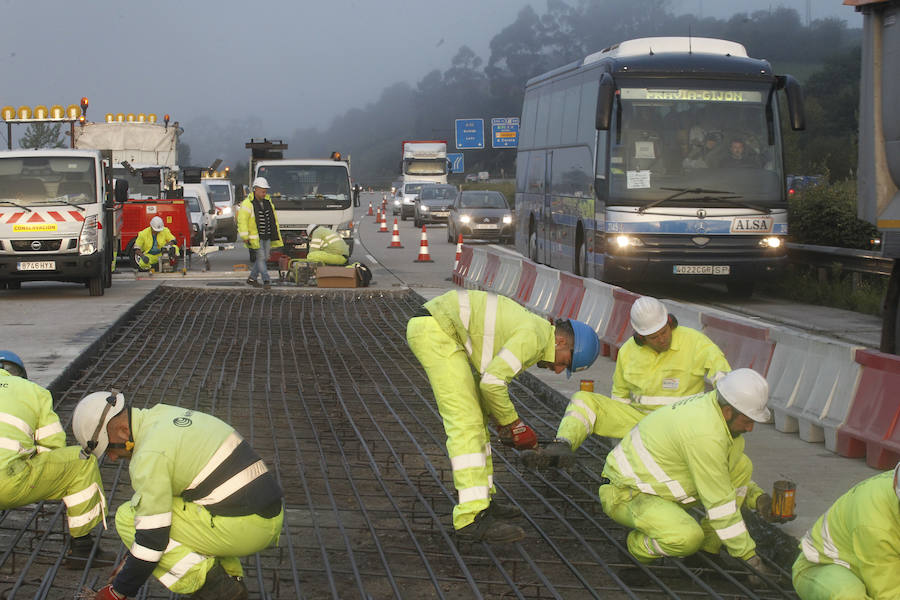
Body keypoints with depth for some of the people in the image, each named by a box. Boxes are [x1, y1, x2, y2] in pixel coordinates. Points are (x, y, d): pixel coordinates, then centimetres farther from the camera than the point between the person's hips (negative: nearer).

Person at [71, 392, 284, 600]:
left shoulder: (149, 456, -12)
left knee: (127, 518, -1)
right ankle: (230, 575, 15)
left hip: (241, 528, -9)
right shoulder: (167, 413, 17)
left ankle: (210, 583, -6)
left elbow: (152, 536, -12)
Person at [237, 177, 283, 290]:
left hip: (267, 236, 7)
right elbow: (242, 220, -15)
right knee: (261, 257, -9)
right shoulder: (248, 203, -12)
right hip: (255, 237, -7)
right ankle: (266, 281, -6)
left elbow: (273, 217, 18)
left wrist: (276, 233, 17)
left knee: (264, 258, 9)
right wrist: (245, 237, -19)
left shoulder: (267, 201, 9)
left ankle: (252, 278, 21)